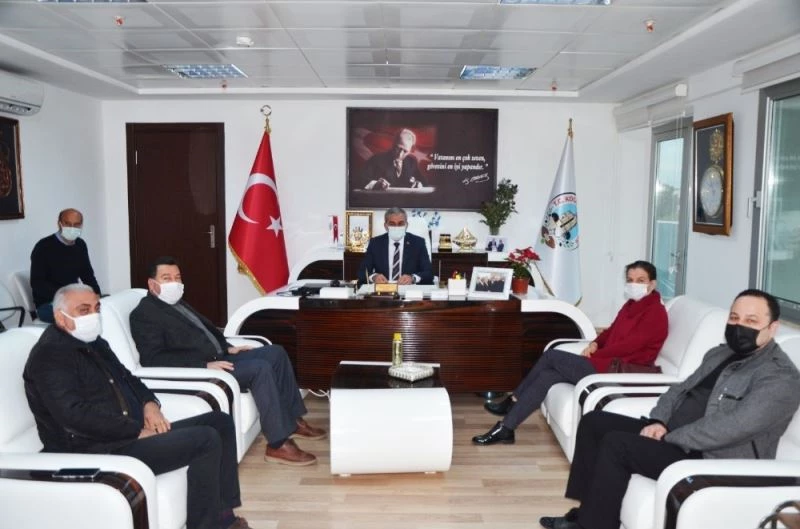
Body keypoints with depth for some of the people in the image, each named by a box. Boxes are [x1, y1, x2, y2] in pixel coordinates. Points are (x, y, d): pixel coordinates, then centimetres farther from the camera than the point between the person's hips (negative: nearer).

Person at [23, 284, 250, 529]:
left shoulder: (94, 343, 17)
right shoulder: (50, 355, -12)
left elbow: (126, 378, 25)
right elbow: (76, 415, -23)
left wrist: (149, 403, 3)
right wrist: (138, 431, -19)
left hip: (132, 434, 10)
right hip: (99, 450, -10)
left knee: (220, 422, 2)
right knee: (205, 440, -23)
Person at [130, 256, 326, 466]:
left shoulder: (178, 303, 18)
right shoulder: (143, 315, -10)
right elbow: (155, 359, -22)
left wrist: (227, 347, 10)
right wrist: (205, 365, -26)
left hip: (217, 358, 10)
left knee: (276, 352, 2)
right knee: (260, 368, -26)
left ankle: (292, 420, 9)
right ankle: (278, 444, -21)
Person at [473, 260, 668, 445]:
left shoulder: (655, 312, -12)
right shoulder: (631, 304, 17)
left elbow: (630, 344, -21)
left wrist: (594, 355, -12)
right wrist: (595, 344, 1)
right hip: (606, 363, 9)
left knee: (551, 356, -14)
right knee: (547, 376, -8)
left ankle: (512, 400, -1)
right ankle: (506, 428, -5)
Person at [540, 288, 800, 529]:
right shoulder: (720, 353, 14)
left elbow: (728, 428, -26)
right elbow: (679, 390, 17)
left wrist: (667, 438, -19)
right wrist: (659, 422, -3)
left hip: (712, 462, -9)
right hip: (669, 434, 10)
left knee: (616, 443, -24)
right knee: (594, 421, 2)